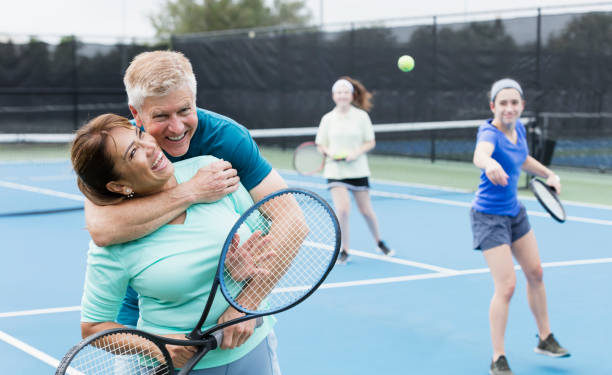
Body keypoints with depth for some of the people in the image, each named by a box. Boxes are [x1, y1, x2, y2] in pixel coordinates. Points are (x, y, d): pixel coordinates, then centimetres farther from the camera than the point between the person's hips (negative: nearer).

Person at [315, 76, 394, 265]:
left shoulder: (361, 116, -2)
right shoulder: (328, 119, 1)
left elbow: (370, 142, 2)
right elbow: (320, 145, 9)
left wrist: (356, 152, -15)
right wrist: (330, 152, -13)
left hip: (358, 170, 0)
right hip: (335, 171, 0)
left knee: (366, 210, 8)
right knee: (342, 210, -15)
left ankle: (380, 243, 34)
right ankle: (344, 251, 0)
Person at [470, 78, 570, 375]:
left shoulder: (518, 128, -2)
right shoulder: (490, 133, -26)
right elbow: (480, 154, -53)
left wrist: (549, 175, 13)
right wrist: (490, 165, -74)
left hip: (515, 211, 8)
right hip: (490, 217, -8)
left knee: (535, 273, 18)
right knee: (506, 286, -12)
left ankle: (545, 339, 37)